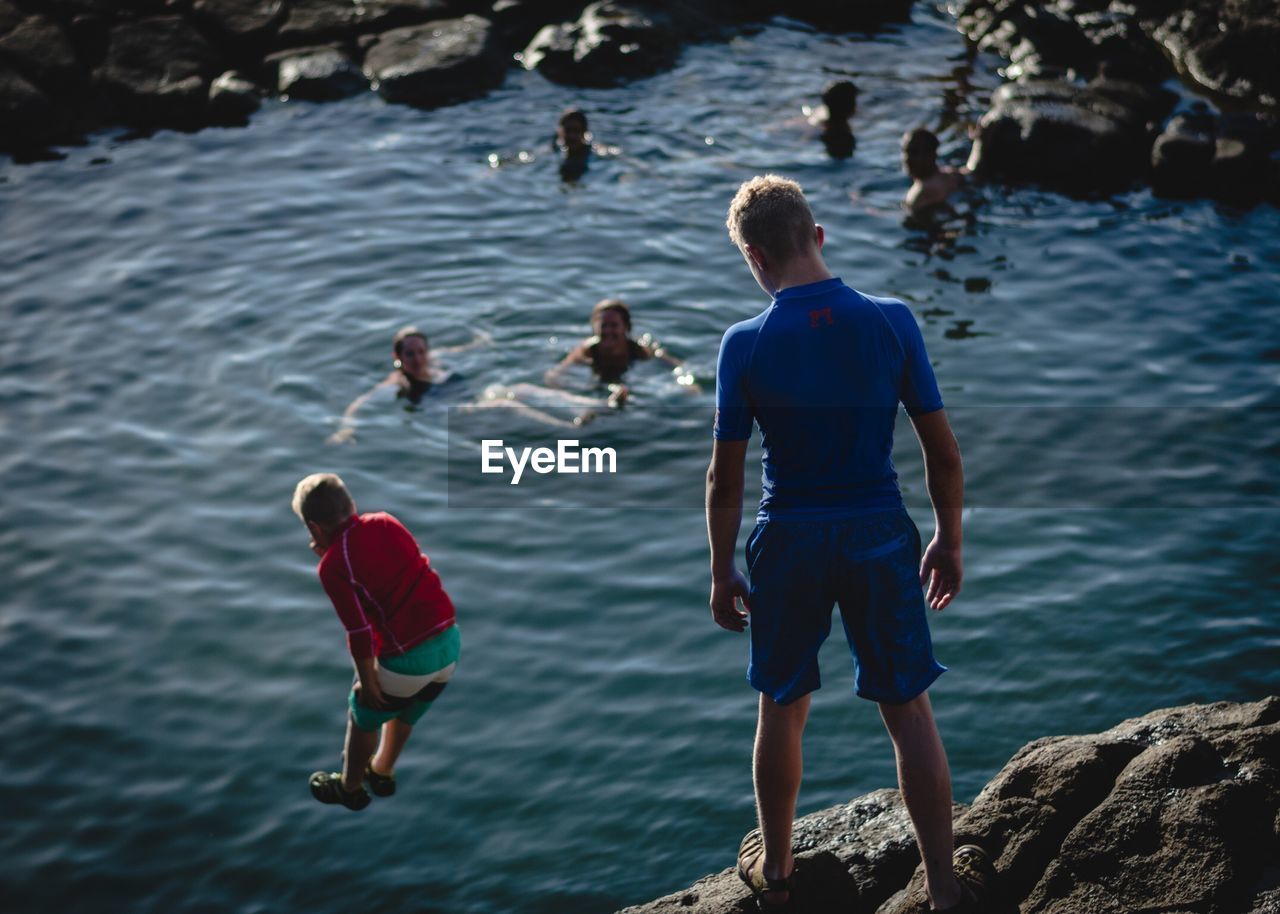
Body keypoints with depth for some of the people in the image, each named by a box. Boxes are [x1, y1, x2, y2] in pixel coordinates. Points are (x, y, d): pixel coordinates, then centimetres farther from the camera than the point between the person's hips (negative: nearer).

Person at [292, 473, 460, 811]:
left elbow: (360, 631, -13)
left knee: (363, 718, 23)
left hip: (407, 657, -6)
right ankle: (382, 773, 54)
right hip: (450, 638, 6)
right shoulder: (385, 521, 5)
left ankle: (350, 788, 44)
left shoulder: (332, 565, -12)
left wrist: (367, 681, -1)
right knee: (405, 714, 32)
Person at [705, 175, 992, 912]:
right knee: (910, 712, 12)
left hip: (790, 544, 0)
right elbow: (943, 452, -4)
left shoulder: (746, 345, -12)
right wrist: (950, 541, 10)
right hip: (880, 537, 1)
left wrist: (722, 571, 6)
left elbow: (725, 479, -7)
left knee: (783, 709, 18)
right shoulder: (892, 322, -9)